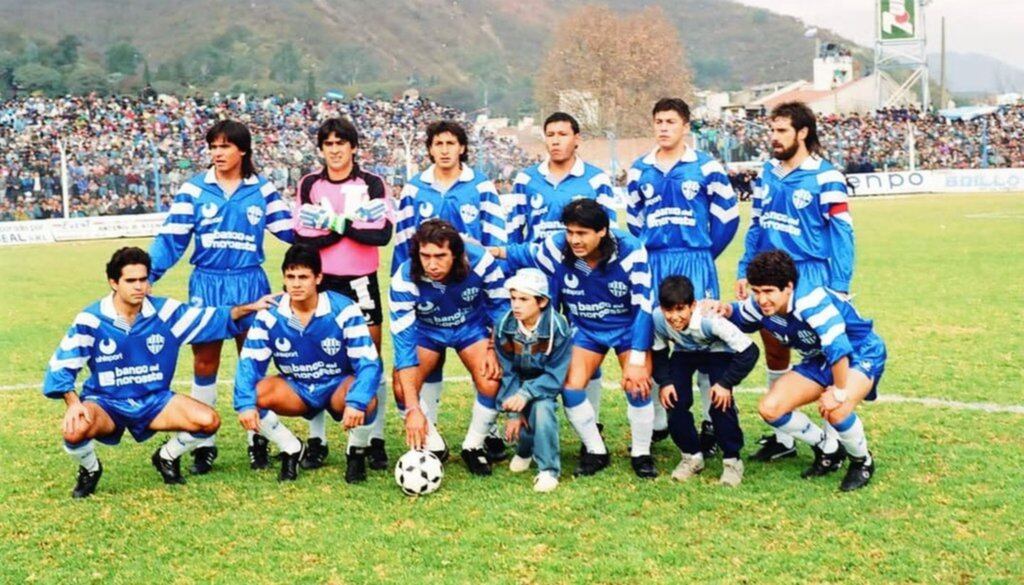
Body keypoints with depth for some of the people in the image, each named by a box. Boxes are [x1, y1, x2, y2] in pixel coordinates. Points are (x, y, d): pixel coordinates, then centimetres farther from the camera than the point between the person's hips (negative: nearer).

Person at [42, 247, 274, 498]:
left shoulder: (165, 312, -6)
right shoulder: (91, 320, -13)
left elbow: (211, 318, 5)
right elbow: (61, 366, -10)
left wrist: (251, 307, -6)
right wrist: (73, 403, -26)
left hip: (153, 401, 3)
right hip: (105, 402, -2)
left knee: (209, 421, -19)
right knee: (74, 430, -35)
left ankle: (167, 458, 14)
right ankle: (90, 470, 3)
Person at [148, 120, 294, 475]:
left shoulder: (262, 189, 3)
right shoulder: (194, 189, 1)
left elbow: (290, 231, 4)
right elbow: (171, 238, -1)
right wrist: (145, 275, -7)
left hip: (250, 285, 0)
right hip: (206, 285, 0)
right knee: (204, 363, 5)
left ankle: (258, 441, 19)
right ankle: (204, 446, 15)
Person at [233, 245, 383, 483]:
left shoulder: (344, 310, -19)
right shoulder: (270, 314, -12)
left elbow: (368, 362, -23)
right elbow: (250, 361, -11)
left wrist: (357, 402, -41)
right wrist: (245, 403, -29)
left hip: (339, 386, -2)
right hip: (296, 390, 3)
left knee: (366, 401, -35)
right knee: (256, 394, -26)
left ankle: (357, 453, -1)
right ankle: (291, 450, 1)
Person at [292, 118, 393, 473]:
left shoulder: (372, 184, 0)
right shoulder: (309, 185, 4)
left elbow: (382, 234, -13)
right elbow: (301, 239, -5)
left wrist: (338, 223, -16)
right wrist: (344, 229, -13)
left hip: (361, 283, -1)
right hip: (321, 284, 1)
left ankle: (376, 441, 8)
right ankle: (316, 441, 12)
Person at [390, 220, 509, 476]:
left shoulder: (480, 260, -31)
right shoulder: (404, 280, -33)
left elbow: (500, 303, -10)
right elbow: (403, 342, -33)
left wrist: (494, 349, -19)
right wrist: (413, 409, -37)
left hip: (471, 326, 0)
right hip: (424, 330, 0)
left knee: (492, 381, -23)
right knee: (402, 389, -21)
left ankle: (474, 446, 3)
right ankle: (434, 448, 5)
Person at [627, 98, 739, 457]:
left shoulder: (706, 167, -1)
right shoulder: (640, 170, 10)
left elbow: (728, 216, 3)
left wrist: (704, 253, 7)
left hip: (695, 263, -4)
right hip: (651, 265, 4)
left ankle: (712, 423, 4)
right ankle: (656, 421, 17)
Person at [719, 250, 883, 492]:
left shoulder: (811, 300, -35)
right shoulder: (759, 304, -11)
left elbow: (838, 347, -40)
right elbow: (741, 316, 12)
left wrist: (839, 392, -34)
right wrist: (726, 309, -11)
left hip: (860, 355, -8)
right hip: (819, 361, 8)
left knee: (836, 410, -36)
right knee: (769, 408, -8)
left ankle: (862, 462, -2)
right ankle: (829, 450, 15)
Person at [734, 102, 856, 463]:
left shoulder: (824, 177, -10)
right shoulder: (769, 172, 10)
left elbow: (842, 233, -10)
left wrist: (839, 287, -14)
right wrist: (744, 271, 12)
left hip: (809, 277, -7)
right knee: (775, 355, 13)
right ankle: (781, 437, 24)